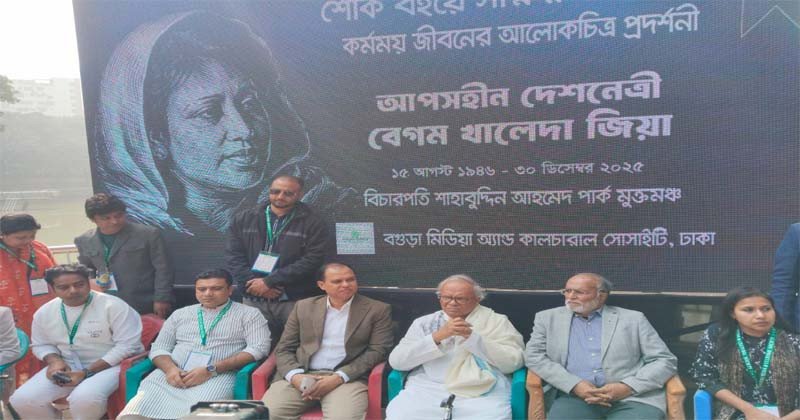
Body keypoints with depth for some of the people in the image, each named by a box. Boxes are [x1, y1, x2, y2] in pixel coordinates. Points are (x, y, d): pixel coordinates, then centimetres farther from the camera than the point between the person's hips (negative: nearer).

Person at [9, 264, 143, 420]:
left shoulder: (114, 306, -14)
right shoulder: (45, 312, 5)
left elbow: (128, 345, -17)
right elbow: (40, 345, 19)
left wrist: (87, 372, -20)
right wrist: (54, 360, -6)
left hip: (109, 365, -5)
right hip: (67, 366, 6)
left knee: (84, 398, -34)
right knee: (22, 399, -13)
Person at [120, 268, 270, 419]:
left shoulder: (248, 314, 9)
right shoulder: (180, 314, 22)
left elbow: (259, 348, -4)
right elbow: (159, 348, 20)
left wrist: (210, 370, -13)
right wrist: (170, 369, -6)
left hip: (217, 377, -3)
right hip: (173, 375, 4)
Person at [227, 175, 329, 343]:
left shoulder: (312, 223, -1)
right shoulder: (244, 219, 11)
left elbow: (312, 260, -10)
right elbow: (233, 255, 6)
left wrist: (269, 282, -13)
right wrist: (252, 283, -10)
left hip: (295, 301, -3)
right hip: (253, 300, 3)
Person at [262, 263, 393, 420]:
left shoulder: (378, 310, 5)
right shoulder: (304, 307, 14)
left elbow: (378, 350, -2)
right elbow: (284, 349, 13)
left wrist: (338, 378, -13)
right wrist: (294, 375, -9)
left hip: (347, 378, -2)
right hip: (301, 376, 2)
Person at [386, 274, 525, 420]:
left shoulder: (497, 321, 9)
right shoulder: (424, 323, 12)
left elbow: (513, 363, -3)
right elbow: (396, 361, 1)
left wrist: (472, 337, -12)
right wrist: (438, 336, -11)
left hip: (482, 392, -1)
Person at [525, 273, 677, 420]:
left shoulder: (633, 319, 12)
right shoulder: (548, 318, 15)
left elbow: (666, 361, 8)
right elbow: (534, 355, 5)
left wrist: (628, 387, -9)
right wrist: (574, 385, -9)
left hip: (632, 397, 0)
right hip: (575, 396, 1)